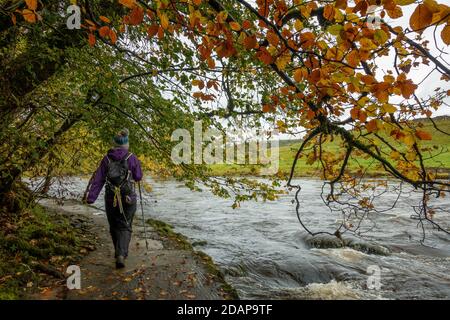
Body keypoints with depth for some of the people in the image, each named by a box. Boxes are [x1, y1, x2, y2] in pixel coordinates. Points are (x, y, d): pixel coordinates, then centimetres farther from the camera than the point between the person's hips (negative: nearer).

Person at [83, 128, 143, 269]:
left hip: (111, 198, 2)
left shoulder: (107, 158, -1)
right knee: (125, 227, 6)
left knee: (114, 227, 20)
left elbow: (98, 178, -5)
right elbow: (138, 177, 0)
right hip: (129, 198, -2)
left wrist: (90, 196, -6)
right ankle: (121, 255, -12)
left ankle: (119, 252, 34)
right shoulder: (132, 158, -7)